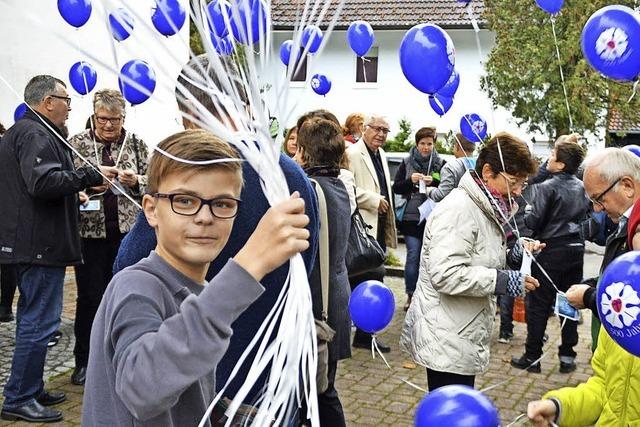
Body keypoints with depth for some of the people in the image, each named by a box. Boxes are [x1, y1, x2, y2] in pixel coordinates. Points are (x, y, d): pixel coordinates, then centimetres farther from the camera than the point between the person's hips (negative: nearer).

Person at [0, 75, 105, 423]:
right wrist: (90, 175, -20)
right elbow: (43, 182, -27)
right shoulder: (35, 135, -14)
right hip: (40, 244, -11)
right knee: (40, 322, -5)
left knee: (32, 319, 17)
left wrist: (75, 192, 19)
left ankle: (30, 390, 28)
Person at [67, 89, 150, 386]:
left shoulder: (136, 144, 6)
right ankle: (84, 361, 18)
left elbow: (152, 182, 6)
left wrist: (135, 181, -15)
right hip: (90, 230, -1)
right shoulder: (78, 143, 2)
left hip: (128, 230, 1)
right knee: (89, 297, 3)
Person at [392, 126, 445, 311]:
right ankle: (411, 294, 6)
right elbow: (396, 188, 6)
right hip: (411, 217, 0)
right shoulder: (407, 162, 7)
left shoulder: (441, 163, 6)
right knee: (413, 255, -6)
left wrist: (433, 182, -14)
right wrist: (410, 180, -12)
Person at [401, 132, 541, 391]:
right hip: (447, 341, -10)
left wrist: (513, 257, 4)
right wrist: (503, 281, -23)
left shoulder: (483, 209, 14)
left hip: (463, 337, 10)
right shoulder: (460, 209, -19)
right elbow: (445, 274, -27)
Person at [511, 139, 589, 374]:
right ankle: (567, 356, 19)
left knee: (538, 305, 3)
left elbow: (534, 221, -15)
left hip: (551, 251, -6)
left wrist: (521, 216, 3)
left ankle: (532, 357, 8)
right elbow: (586, 216, 15)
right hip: (575, 250, 6)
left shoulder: (548, 187, -15)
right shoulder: (581, 187, 5)